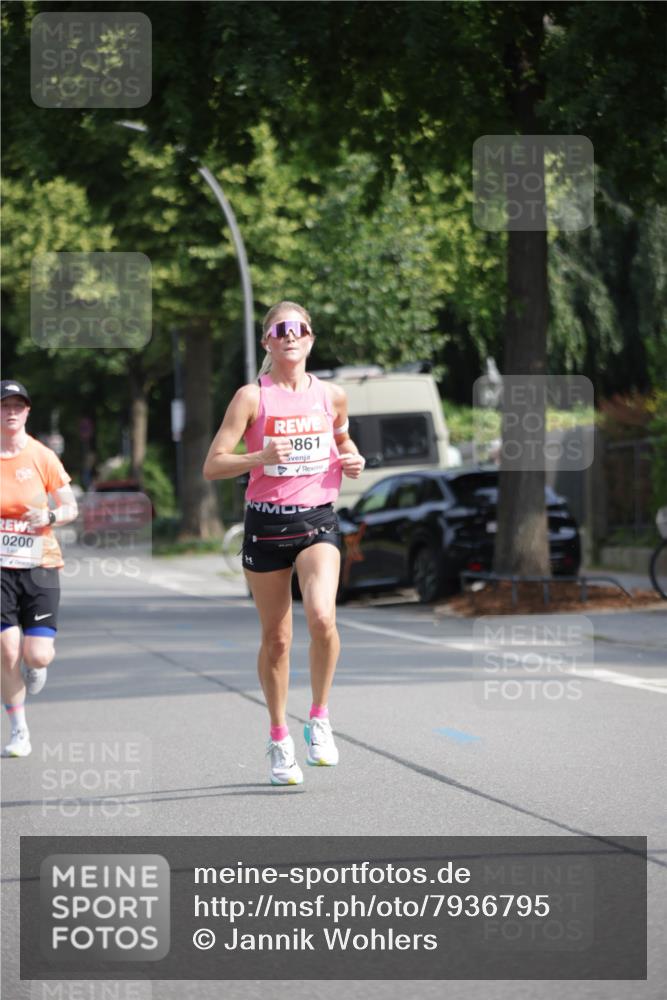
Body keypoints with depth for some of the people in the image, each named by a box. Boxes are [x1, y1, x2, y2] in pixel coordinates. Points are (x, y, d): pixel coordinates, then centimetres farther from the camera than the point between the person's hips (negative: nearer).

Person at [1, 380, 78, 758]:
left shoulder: (43, 457, 0)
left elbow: (71, 508, 5)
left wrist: (50, 516, -15)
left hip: (40, 566, 0)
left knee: (37, 655, -9)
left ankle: (36, 665, 30)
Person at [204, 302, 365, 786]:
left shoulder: (332, 395, 6)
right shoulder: (252, 396, -4)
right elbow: (212, 466, -7)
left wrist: (352, 461, 4)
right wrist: (261, 457, -22)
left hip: (318, 520, 1)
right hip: (266, 523, -1)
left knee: (322, 618, -23)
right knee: (276, 638, 5)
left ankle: (320, 718, -2)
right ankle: (279, 738, 24)